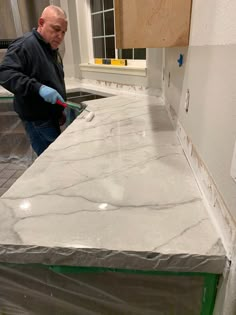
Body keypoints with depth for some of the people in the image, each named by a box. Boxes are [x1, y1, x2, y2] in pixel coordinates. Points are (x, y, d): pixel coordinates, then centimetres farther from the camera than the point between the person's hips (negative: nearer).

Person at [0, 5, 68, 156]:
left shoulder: (52, 49, 15)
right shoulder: (24, 45, -15)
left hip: (51, 115, 9)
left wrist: (60, 110, 19)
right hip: (38, 120, -8)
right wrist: (38, 87, -38)